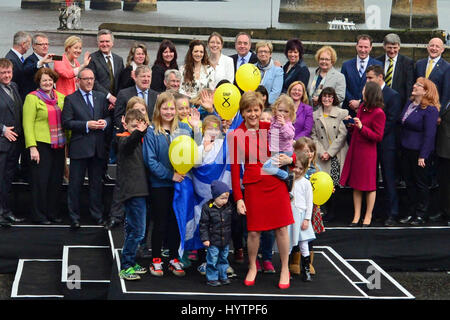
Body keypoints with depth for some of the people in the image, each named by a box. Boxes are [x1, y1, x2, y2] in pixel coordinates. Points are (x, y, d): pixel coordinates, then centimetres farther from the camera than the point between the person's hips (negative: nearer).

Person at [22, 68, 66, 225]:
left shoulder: (60, 97, 12)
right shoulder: (32, 98, -4)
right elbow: (27, 124, -9)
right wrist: (32, 147, -16)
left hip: (58, 145, 5)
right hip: (41, 145, -5)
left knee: (56, 180, 9)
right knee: (41, 181, -1)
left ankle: (53, 213, 20)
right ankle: (39, 216, 9)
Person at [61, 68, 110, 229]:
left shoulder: (101, 97, 13)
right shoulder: (70, 99, 0)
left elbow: (109, 116, 16)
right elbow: (66, 122, -7)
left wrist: (105, 122, -6)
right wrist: (87, 125, -16)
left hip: (98, 147, 4)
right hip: (79, 147, -4)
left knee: (97, 183, 11)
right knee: (75, 184, 0)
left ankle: (97, 215, 19)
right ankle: (74, 217, 8)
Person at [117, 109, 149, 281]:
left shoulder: (140, 140, 19)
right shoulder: (124, 139, -7)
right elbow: (128, 144, -33)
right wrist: (139, 132, -51)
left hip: (140, 190, 9)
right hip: (132, 191, -9)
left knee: (132, 228, 15)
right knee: (137, 230, -11)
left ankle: (130, 263, 24)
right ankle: (125, 267, -5)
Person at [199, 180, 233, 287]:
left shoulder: (229, 206, 0)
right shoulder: (207, 208, -13)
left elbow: (233, 221, 16)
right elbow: (204, 224, -9)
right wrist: (205, 238, -12)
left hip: (226, 240, 4)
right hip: (213, 241, -4)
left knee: (224, 259, 15)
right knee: (213, 260, 0)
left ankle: (223, 276, 27)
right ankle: (212, 278, 11)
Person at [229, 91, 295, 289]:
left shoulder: (270, 128, 3)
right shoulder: (236, 135, -3)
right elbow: (235, 168, -3)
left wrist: (289, 159, -8)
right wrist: (238, 198, -6)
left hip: (276, 183, 2)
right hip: (253, 187, -2)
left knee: (281, 228, 4)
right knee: (254, 231, 2)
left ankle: (285, 269, 20)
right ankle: (252, 267, 26)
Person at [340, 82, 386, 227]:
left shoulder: (378, 113, -15)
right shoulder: (362, 107, 9)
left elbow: (378, 137, -16)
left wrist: (361, 127, -21)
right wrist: (352, 124, 2)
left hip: (367, 152, -8)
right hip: (355, 149, 8)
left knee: (369, 185, 4)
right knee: (356, 185, 11)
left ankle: (368, 216, 15)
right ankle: (356, 215, 18)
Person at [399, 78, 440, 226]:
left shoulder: (430, 110, -16)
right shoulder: (409, 104, 8)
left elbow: (429, 135, -18)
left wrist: (422, 156, -19)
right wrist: (401, 146, 12)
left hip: (419, 151, -8)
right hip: (406, 150, 8)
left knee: (421, 184, 4)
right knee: (409, 182, 13)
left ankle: (421, 215, 15)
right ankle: (411, 212, 24)